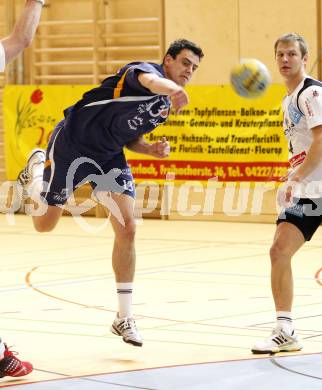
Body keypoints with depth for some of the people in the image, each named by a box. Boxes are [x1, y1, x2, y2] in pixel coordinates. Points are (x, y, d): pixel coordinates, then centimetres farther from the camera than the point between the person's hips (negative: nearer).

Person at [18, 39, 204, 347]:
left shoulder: (166, 105, 8)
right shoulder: (147, 70, -19)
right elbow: (150, 81, -47)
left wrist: (150, 149, -3)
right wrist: (173, 89, -71)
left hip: (109, 157, 7)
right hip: (71, 145, -7)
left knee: (127, 229, -10)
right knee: (44, 223, 6)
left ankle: (124, 318, -2)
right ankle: (36, 169, 42)